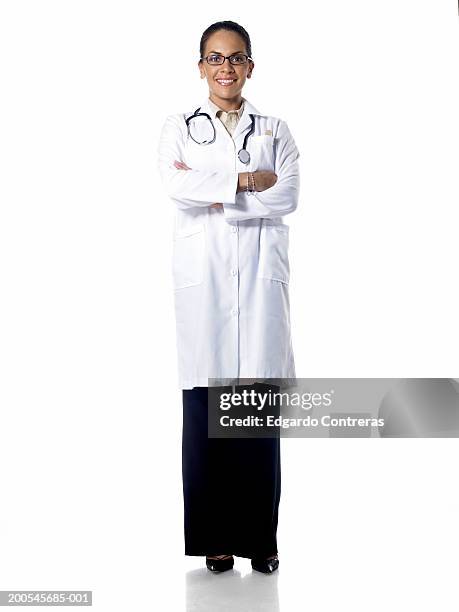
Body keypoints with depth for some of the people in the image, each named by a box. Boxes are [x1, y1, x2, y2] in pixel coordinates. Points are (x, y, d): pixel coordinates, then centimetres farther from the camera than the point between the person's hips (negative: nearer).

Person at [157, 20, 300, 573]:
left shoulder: (275, 131, 16)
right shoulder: (179, 128, 14)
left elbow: (288, 196, -1)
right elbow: (176, 185, -6)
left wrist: (213, 193, -6)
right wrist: (246, 180, -8)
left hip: (260, 277, 1)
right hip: (203, 278, 0)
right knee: (204, 407, -3)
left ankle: (259, 537, 7)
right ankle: (213, 536, 7)